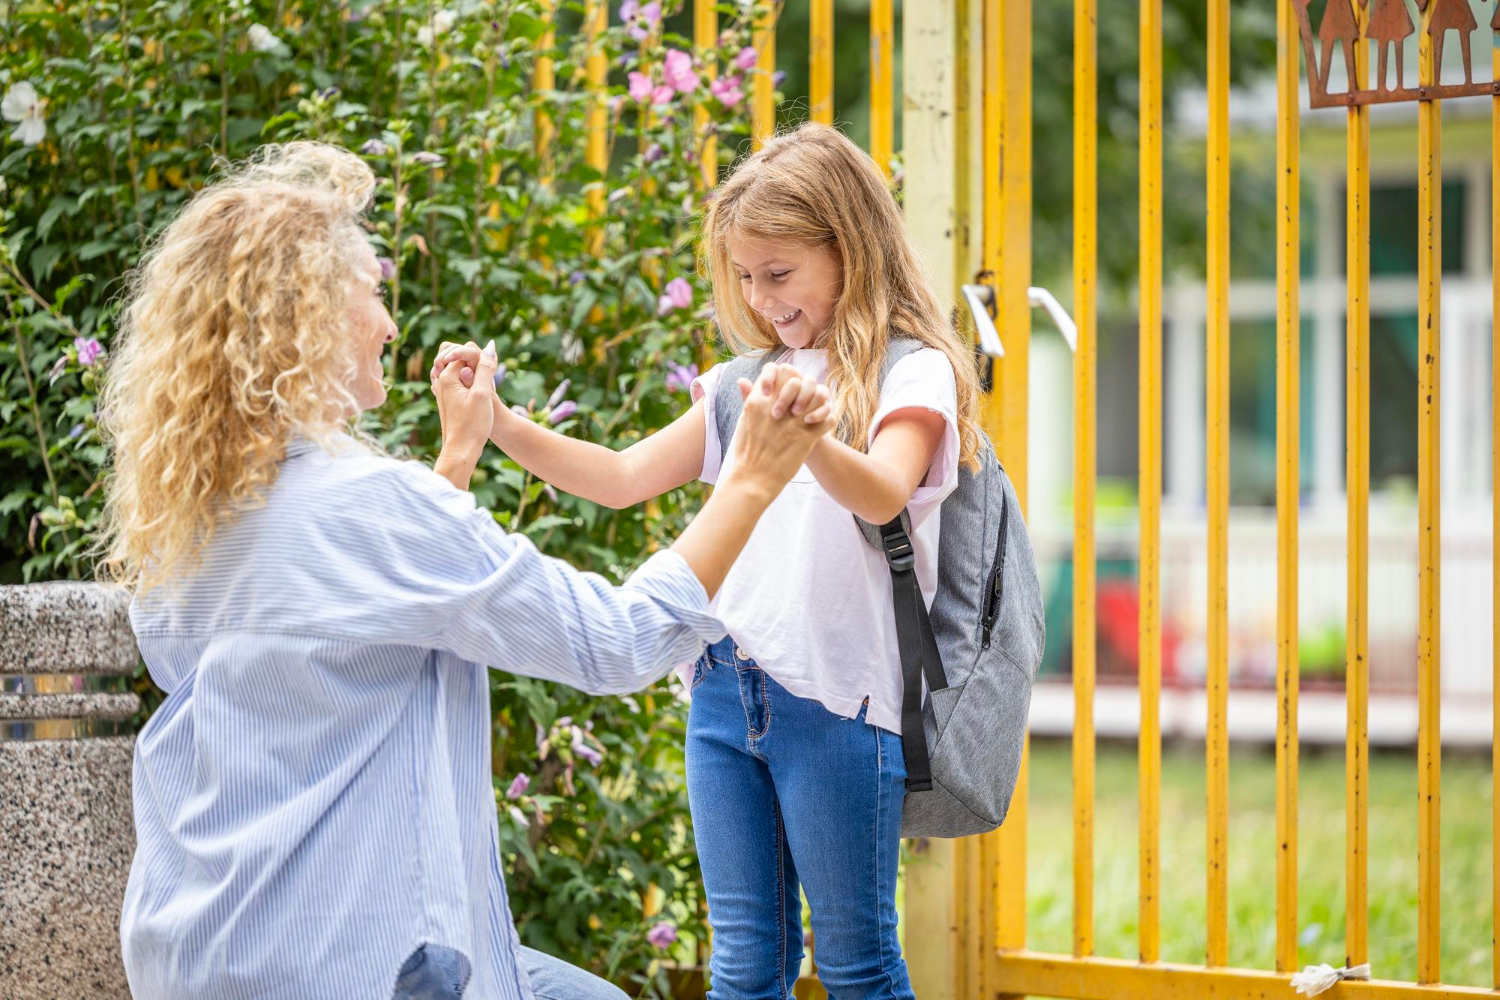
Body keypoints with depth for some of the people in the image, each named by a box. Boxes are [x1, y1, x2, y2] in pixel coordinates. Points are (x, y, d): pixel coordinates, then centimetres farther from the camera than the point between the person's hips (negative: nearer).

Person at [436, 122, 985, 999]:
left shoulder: (912, 373, -5)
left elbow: (882, 495, -24)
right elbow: (624, 478, 14)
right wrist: (500, 425, 0)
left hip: (838, 698, -6)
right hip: (725, 691, 6)